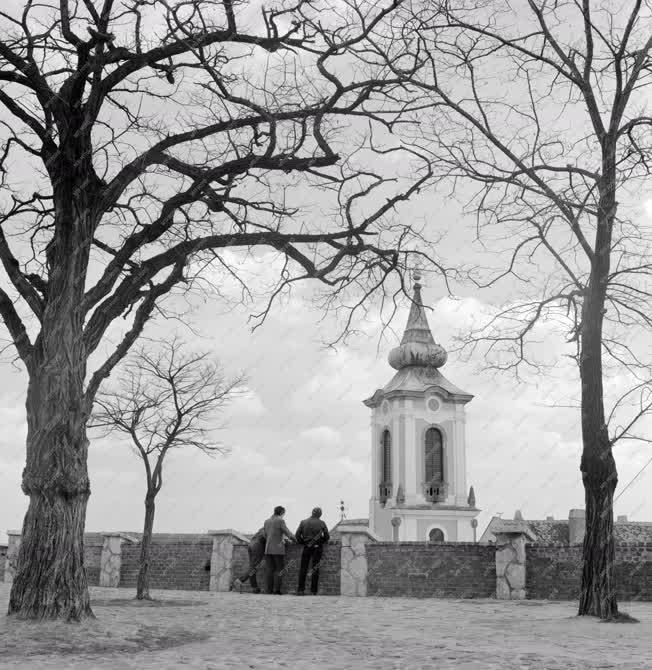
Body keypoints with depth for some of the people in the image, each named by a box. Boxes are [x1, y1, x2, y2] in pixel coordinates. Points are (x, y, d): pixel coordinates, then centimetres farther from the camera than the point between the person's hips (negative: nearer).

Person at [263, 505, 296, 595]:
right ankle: (276, 590, -6)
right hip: (278, 549, -5)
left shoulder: (267, 521, 11)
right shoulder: (280, 521, -7)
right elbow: (288, 534, -7)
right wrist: (294, 540, 13)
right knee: (279, 570, 1)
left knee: (270, 570, 7)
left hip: (268, 549, 5)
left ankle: (269, 590, 2)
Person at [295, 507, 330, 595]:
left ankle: (300, 590, -2)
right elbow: (327, 536, -1)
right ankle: (314, 591, 3)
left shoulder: (303, 522, 3)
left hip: (307, 547, 0)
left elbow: (297, 535, -2)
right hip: (317, 548, 0)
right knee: (315, 569, 5)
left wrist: (302, 542, 11)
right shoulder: (321, 523, 1)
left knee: (303, 569, 4)